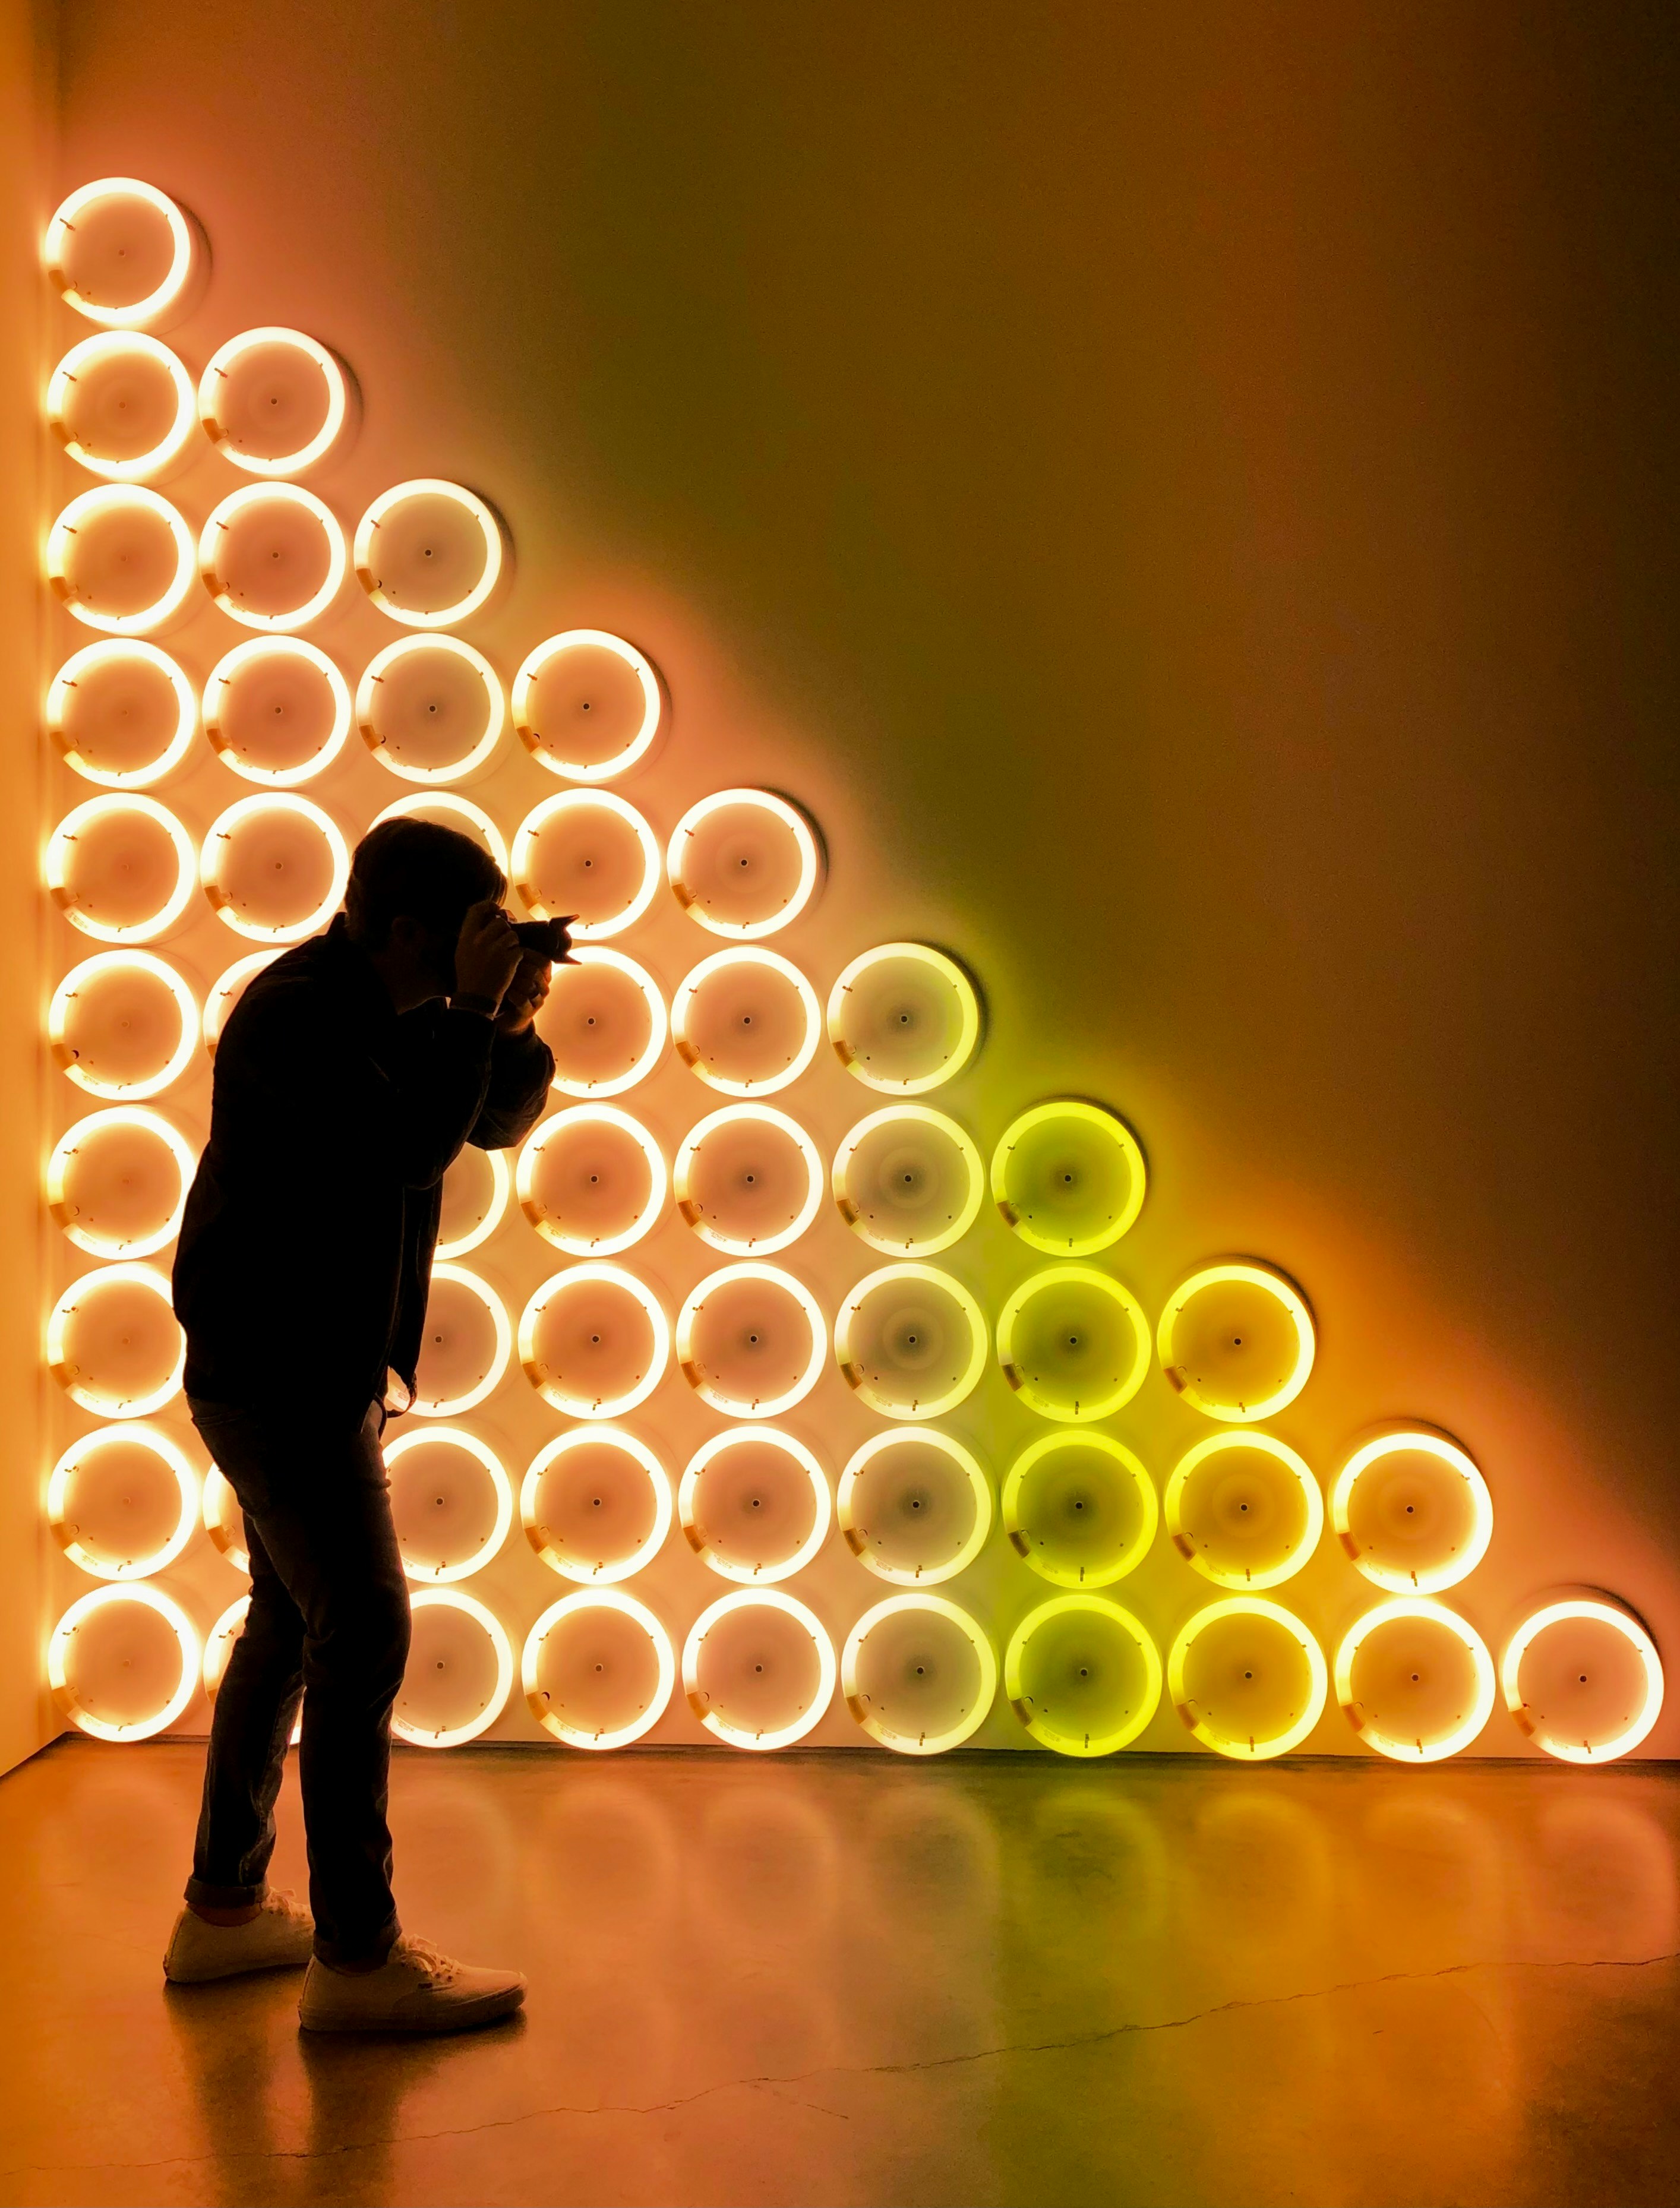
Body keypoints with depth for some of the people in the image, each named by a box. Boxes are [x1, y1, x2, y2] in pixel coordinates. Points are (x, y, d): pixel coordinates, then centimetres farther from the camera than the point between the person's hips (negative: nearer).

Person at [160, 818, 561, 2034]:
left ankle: (226, 1909, 29)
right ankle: (357, 1956, -4)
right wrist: (471, 1006, -23)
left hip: (311, 1366, 10)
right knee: (365, 1630, -11)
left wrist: (512, 1025, -3)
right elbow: (413, 1143, -31)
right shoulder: (296, 1010, -19)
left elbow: (498, 1124, 14)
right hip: (275, 1370, -10)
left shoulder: (392, 1011, 8)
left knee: (292, 1624, 17)